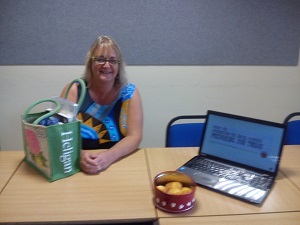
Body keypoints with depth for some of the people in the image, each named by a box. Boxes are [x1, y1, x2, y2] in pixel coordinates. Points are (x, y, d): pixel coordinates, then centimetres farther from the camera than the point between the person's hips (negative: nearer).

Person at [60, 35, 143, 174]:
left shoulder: (129, 93, -4)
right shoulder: (73, 90, -4)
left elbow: (134, 137, -9)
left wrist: (109, 156, -26)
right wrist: (80, 155, -28)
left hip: (120, 165, 0)